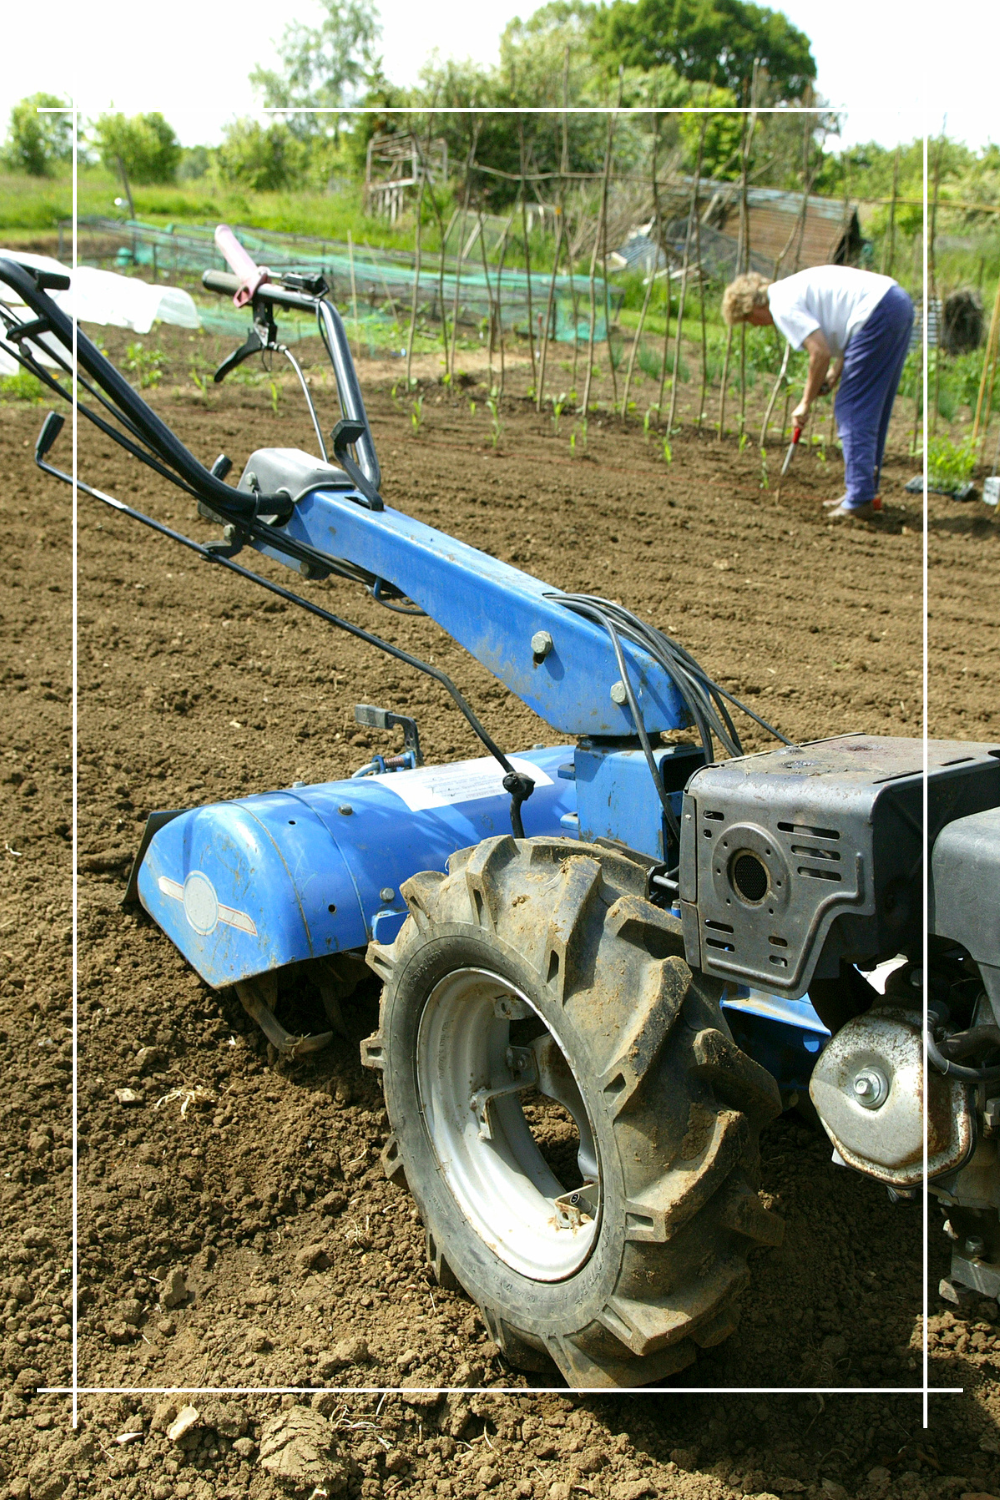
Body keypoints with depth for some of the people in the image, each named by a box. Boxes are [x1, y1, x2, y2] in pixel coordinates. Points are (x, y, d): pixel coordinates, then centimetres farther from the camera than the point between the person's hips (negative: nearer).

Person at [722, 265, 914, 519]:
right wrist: (836, 372, 16)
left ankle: (859, 500, -6)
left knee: (852, 410, -5)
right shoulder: (794, 288, 23)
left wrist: (806, 402, -1)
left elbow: (820, 353, -14)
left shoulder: (783, 305, -6)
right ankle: (865, 489, 23)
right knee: (872, 410, 16)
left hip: (878, 314, -10)